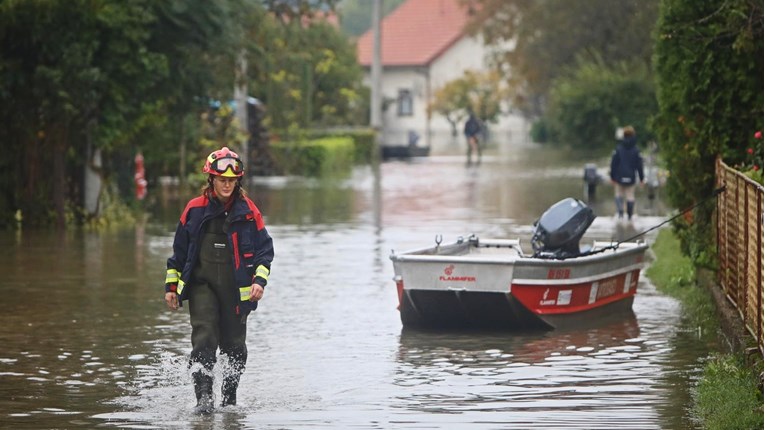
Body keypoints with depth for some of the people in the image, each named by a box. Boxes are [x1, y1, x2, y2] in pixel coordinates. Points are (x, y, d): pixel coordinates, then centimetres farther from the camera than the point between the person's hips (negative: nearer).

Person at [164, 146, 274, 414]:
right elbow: (179, 250, 12)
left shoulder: (248, 211, 1)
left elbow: (264, 248, 4)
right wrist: (171, 286, 10)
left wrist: (259, 280, -11)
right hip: (201, 284, 0)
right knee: (204, 339, -16)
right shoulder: (195, 209, 4)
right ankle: (204, 398, -19)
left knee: (234, 346, 4)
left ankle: (229, 395, 25)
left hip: (235, 287, 0)